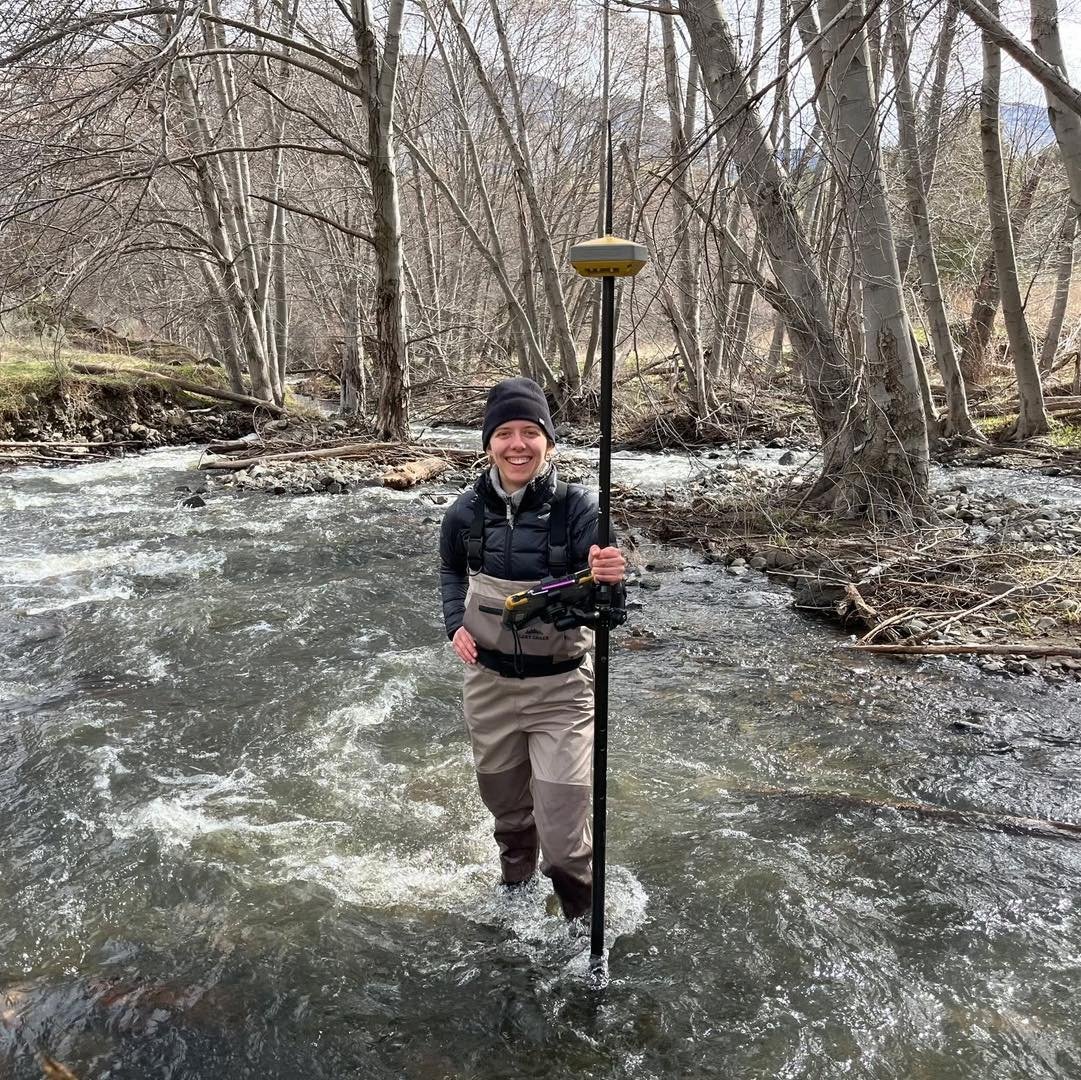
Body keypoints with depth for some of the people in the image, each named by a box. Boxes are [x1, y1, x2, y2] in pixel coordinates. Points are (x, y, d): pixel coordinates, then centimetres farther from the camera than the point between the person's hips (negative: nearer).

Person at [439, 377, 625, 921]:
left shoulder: (576, 506, -18)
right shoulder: (468, 510, -8)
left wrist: (607, 578, -43)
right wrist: (455, 622, -3)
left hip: (562, 687, -3)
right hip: (488, 682, 4)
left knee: (562, 834, -5)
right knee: (506, 809, 23)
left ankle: (581, 918, 25)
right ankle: (514, 892, 52)